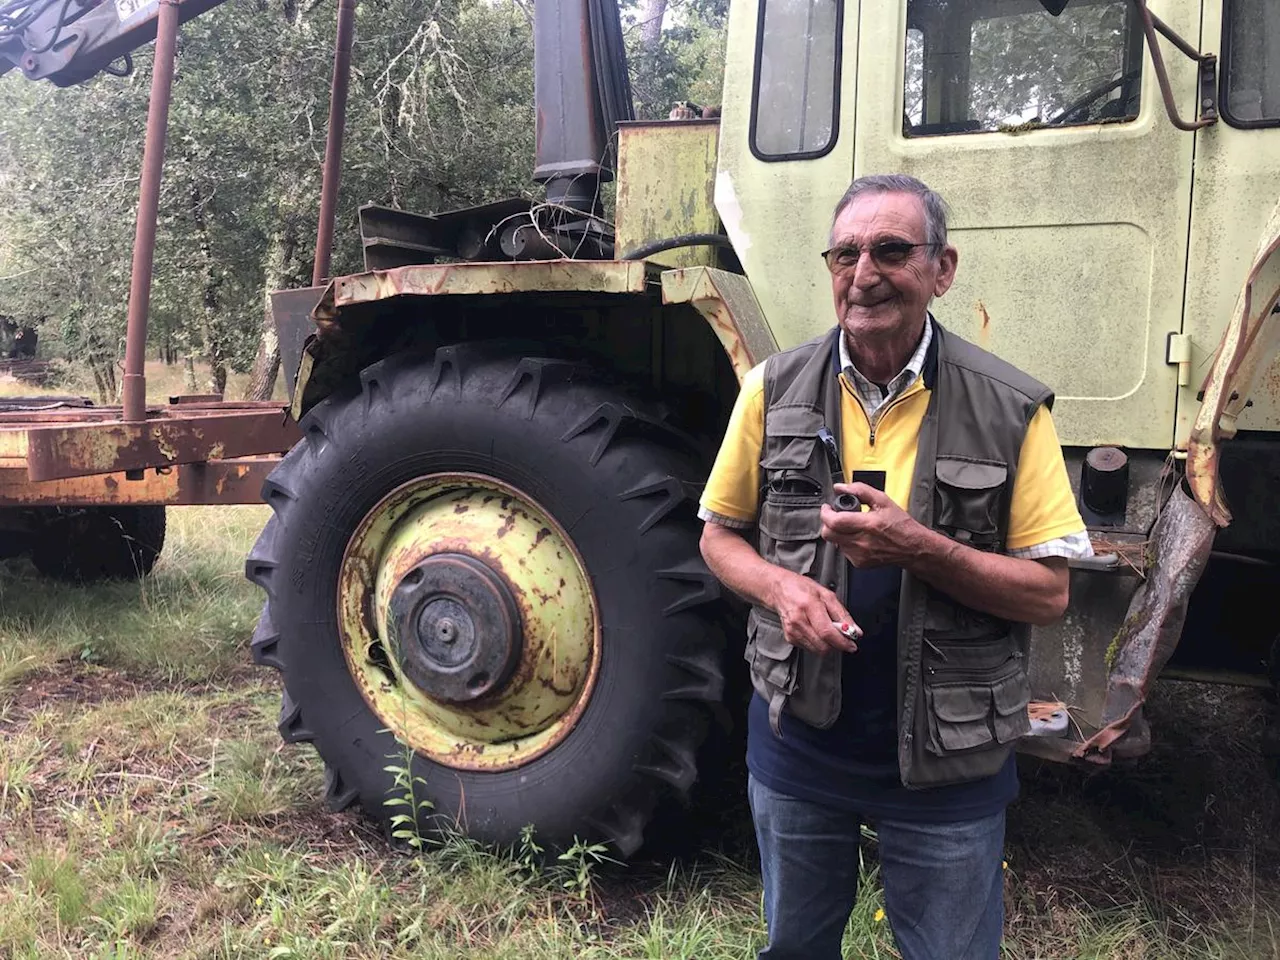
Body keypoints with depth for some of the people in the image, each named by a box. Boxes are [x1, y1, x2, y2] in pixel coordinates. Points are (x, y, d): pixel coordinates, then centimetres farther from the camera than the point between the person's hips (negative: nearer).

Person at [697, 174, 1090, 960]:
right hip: (798, 739, 2)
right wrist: (781, 586, -17)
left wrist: (920, 549, -26)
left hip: (948, 753, -2)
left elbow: (1048, 593, -9)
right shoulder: (775, 389, -4)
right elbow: (720, 537, 5)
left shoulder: (1010, 410, -10)